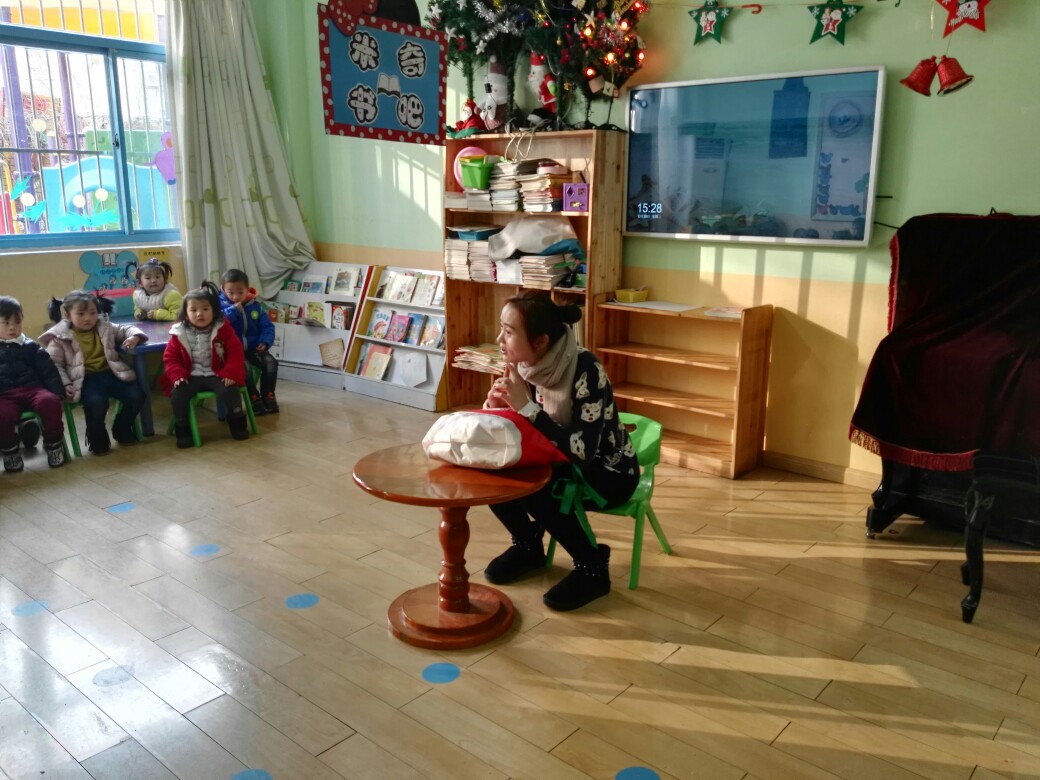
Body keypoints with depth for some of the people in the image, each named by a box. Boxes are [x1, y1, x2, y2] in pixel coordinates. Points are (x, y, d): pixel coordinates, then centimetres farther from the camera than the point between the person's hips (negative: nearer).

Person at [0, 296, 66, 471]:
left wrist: (58, 391, -2)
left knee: (50, 401, -32)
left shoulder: (31, 347, 18)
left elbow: (48, 370, 12)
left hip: (32, 388, 1)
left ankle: (53, 444, -12)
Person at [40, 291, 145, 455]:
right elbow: (54, 364, -2)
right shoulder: (60, 337, 1)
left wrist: (134, 337, -4)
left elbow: (127, 329, 20)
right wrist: (65, 384, -14)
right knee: (97, 402, -33)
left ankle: (122, 430, 15)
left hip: (109, 373, 5)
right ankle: (98, 439, -3)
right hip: (85, 379, -4)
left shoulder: (105, 328, 12)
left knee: (136, 396, -14)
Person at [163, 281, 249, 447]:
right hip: (192, 376, 1)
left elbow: (235, 353, -3)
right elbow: (170, 357, 5)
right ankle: (183, 431, -6)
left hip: (217, 375, -1)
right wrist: (177, 375, -11)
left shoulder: (223, 329, -2)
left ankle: (237, 424, -5)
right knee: (177, 394, -24)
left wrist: (230, 373, -15)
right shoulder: (179, 334, 1)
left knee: (230, 390, -28)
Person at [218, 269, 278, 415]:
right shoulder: (220, 304, -4)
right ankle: (254, 399, -14)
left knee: (271, 363, -18)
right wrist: (233, 310, -22)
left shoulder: (255, 306, 6)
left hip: (253, 347, 4)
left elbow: (267, 326, 9)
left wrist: (265, 342, -9)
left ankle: (268, 396, -2)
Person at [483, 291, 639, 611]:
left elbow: (582, 453, -36)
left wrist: (527, 407, -36)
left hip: (608, 472, -6)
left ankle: (592, 567, -9)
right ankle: (528, 545, 8)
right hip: (560, 463, 6)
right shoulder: (524, 365, -11)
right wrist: (496, 406, -22)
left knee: (535, 488, -31)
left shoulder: (586, 370, -30)